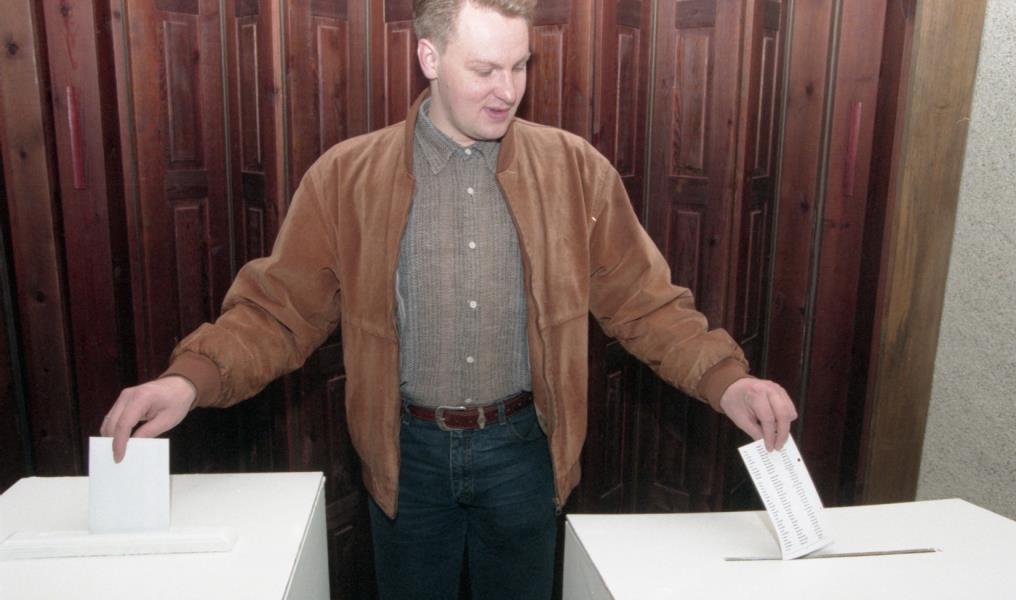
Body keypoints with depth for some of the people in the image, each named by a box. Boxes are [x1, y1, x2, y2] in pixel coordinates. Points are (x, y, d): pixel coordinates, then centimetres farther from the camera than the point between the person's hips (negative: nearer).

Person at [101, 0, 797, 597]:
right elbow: (280, 307, -6)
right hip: (407, 454, 0)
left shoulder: (575, 168, -6)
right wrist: (191, 378, -22)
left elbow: (645, 300, -3)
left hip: (522, 450, 1)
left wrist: (726, 380, -16)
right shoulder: (346, 176, -8)